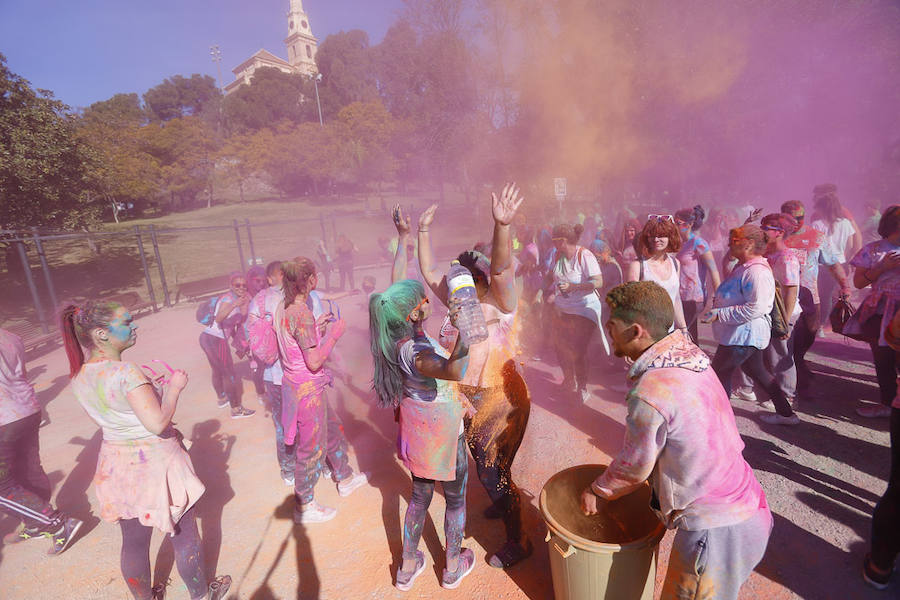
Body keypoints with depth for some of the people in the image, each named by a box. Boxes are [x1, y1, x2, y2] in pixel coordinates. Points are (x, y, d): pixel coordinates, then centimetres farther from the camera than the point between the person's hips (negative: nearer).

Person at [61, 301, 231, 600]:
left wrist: (151, 389, 13)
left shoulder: (79, 376, -1)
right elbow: (158, 422, -28)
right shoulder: (126, 373, -27)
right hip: (156, 464, -7)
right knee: (184, 535, 14)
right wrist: (174, 387, -15)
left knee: (133, 542, 22)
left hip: (117, 463, 7)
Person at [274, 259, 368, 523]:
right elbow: (314, 362, -26)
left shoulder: (283, 308, 3)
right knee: (311, 446, 9)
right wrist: (334, 334, -16)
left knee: (333, 430, 24)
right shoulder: (302, 313, -25)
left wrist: (317, 327, 10)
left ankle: (345, 479, 44)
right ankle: (304, 506, 28)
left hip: (293, 381, 9)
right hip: (308, 388, -9)